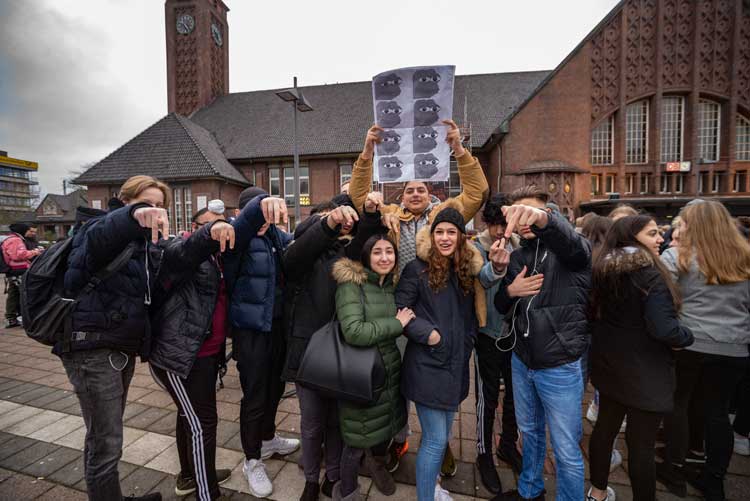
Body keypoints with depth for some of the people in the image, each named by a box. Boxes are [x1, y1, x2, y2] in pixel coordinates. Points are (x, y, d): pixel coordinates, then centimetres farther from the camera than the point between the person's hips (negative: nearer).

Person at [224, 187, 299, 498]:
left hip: (278, 324, 6)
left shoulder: (275, 235, 4)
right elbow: (245, 225, -36)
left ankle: (268, 439, 46)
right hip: (251, 329, -6)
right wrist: (261, 205, -58)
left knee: (275, 388, 22)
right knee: (254, 396, 7)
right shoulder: (238, 237, -13)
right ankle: (252, 460, 29)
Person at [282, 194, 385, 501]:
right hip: (308, 348, -2)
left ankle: (333, 476, 38)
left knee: (337, 418, 16)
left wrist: (371, 213, -27)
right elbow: (296, 255, -26)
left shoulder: (348, 251, 7)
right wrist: (330, 222, -42)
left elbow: (364, 244, -13)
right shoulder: (302, 249, -3)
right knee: (311, 421, 13)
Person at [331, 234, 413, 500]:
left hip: (390, 369, 7)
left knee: (386, 425, 25)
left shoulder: (391, 285, 4)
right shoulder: (351, 285, -18)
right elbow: (354, 332, -30)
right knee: (358, 439, 10)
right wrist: (396, 324, -22)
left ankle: (377, 463, 58)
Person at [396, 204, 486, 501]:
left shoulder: (468, 268, 6)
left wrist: (466, 345, 6)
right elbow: (398, 310, -12)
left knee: (443, 435, 21)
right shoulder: (418, 268, -12)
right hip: (427, 365, -6)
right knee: (435, 440, 0)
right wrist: (426, 332, -19)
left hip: (456, 365, 7)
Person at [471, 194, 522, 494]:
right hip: (489, 332, -4)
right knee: (487, 396, 6)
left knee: (515, 392, 19)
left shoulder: (518, 245, 0)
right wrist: (496, 267, -53)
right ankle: (484, 454, 28)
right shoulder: (476, 249, -13)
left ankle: (508, 444, 41)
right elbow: (481, 278, -33)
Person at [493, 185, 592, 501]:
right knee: (530, 432, 25)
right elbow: (500, 306, 10)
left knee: (566, 451, 10)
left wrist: (542, 219, -58)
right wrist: (509, 291, -13)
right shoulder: (517, 256, 5)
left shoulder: (570, 250, -11)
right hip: (521, 361, 6)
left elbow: (571, 242, -38)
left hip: (560, 367, -5)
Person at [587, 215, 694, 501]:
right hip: (644, 371, -7)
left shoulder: (602, 269, 2)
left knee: (605, 426, 20)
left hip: (609, 363, 8)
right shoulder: (649, 274, -20)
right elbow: (664, 329, -25)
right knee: (641, 443, 6)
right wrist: (687, 337, -6)